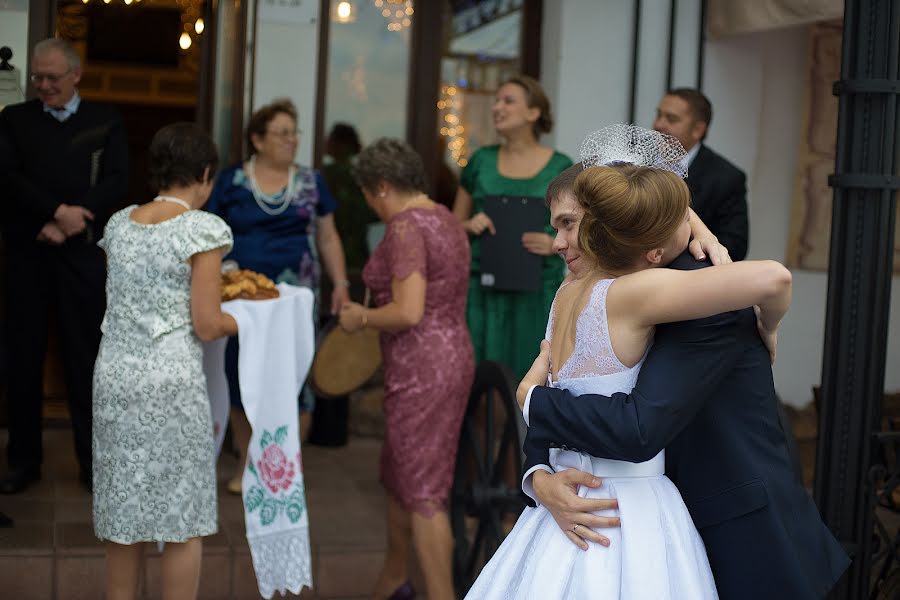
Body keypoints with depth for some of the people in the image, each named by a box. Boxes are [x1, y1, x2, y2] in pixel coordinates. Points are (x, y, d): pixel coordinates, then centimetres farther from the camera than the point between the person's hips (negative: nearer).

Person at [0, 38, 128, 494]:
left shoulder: (105, 121, 8)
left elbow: (116, 182, -3)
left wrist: (69, 224, -14)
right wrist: (57, 211, -17)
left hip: (82, 254, -1)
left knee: (85, 358, 3)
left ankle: (94, 461, 11)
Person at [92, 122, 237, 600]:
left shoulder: (119, 223, 8)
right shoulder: (202, 229, -10)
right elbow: (206, 326, -12)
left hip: (114, 376, 6)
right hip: (172, 381, -6)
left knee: (123, 508, 16)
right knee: (182, 518, 7)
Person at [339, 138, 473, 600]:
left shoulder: (405, 227, -17)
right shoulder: (445, 219, 12)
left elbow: (408, 312, -25)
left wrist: (362, 317, -9)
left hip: (421, 372, -10)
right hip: (452, 358, 10)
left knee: (423, 494, -3)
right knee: (397, 475, 23)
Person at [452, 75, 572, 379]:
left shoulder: (560, 168, 1)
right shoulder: (481, 160, 7)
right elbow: (453, 226, 14)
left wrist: (555, 244, -17)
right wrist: (470, 226, -8)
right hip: (482, 288, 2)